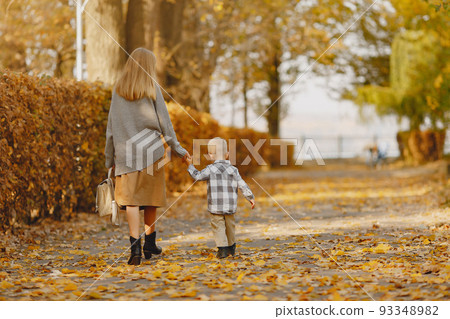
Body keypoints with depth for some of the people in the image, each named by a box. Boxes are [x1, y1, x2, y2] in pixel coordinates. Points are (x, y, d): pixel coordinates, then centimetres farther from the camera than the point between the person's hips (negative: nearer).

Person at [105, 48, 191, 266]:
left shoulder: (118, 90, 5)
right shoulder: (152, 89, -2)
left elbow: (111, 125, 7)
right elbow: (163, 121, 0)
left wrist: (109, 158, 13)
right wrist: (177, 149, 10)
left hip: (125, 151, 1)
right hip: (151, 149, -1)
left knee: (131, 199, -4)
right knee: (151, 198, 13)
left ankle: (135, 246, -17)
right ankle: (150, 243, 23)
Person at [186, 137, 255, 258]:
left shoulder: (210, 169, -8)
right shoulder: (233, 170, 2)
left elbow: (198, 176, 3)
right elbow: (242, 185, 2)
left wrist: (190, 165, 17)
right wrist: (250, 197, 10)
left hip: (216, 206, -4)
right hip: (230, 206, 4)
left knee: (218, 226, -1)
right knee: (229, 226, 18)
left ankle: (222, 248, -12)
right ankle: (231, 247, 30)